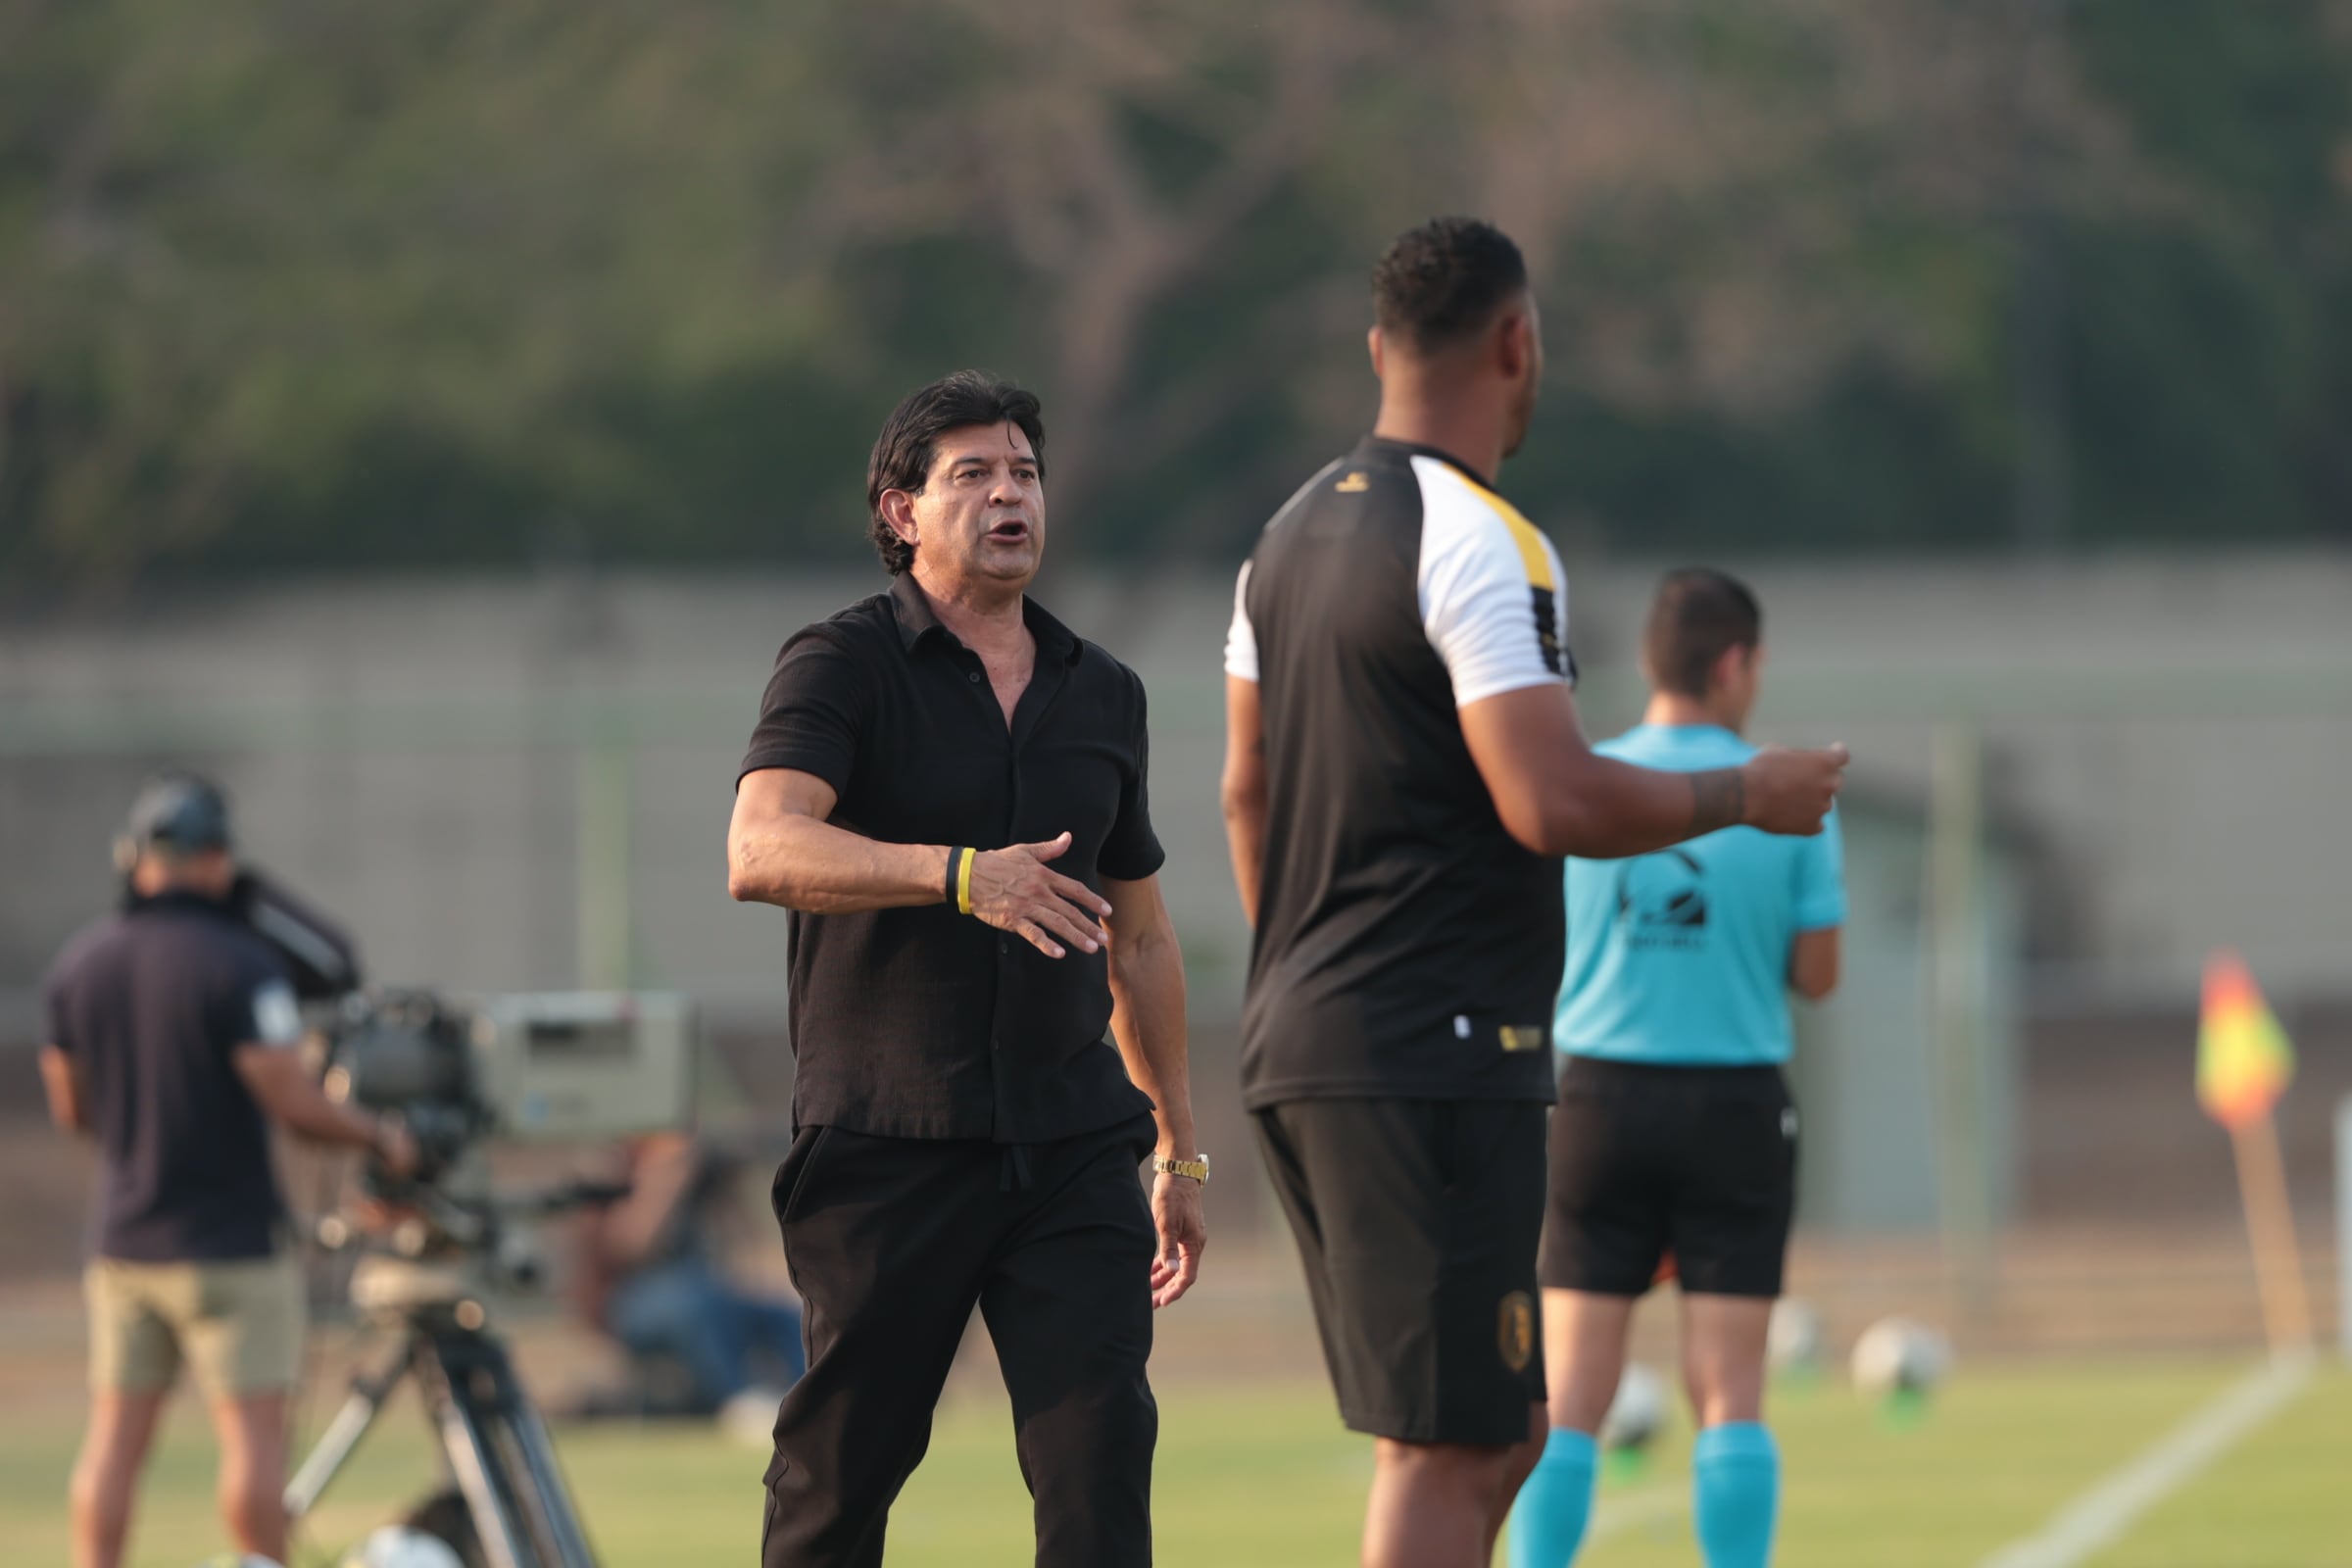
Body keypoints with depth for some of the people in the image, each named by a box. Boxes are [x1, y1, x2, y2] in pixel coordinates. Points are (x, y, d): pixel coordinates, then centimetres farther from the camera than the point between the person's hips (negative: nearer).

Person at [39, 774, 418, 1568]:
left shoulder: (78, 964, 5)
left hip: (122, 1238, 6)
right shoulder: (237, 963, -14)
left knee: (115, 1435, 7)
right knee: (253, 1429, -1)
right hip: (231, 1247, -6)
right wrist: (380, 1137, -1)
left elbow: (69, 1107, 12)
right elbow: (290, 1099, -18)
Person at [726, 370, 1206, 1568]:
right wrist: (959, 874, -35)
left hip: (1071, 1145, 4)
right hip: (884, 1144, -4)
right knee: (839, 1470, 4)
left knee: (1102, 1456, -9)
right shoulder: (842, 667, -3)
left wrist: (1179, 1148, 25)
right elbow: (762, 853, -21)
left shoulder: (1101, 695, 15)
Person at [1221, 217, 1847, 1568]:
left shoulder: (1294, 534, 14)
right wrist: (1745, 796, -7)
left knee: (1508, 1428, 15)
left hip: (1303, 1048, 9)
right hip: (1438, 1058, -9)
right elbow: (1554, 804, -21)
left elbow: (1248, 788, 20)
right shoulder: (1480, 543, -13)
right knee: (1445, 1446, -7)